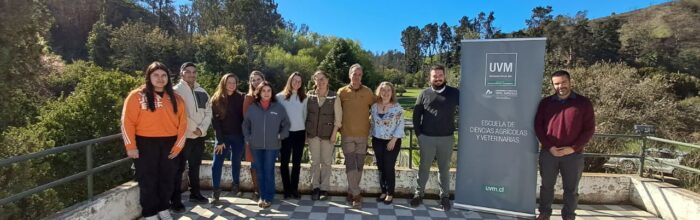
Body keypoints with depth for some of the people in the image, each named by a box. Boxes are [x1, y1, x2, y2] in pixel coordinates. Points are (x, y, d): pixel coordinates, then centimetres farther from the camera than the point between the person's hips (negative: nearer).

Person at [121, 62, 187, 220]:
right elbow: (127, 122, -6)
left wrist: (178, 145, -1)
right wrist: (131, 146, -10)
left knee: (167, 179, 13)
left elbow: (182, 122, 6)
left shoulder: (175, 99, 7)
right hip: (145, 145, -3)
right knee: (148, 181, 6)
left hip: (169, 144, 3)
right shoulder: (137, 96, -4)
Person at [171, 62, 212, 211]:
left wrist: (202, 128, -6)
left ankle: (195, 194, 31)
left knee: (195, 167, 18)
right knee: (178, 169, 0)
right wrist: (193, 129, -16)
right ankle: (175, 201, 8)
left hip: (199, 136, 6)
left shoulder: (202, 92, 11)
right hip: (183, 136, -6)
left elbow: (208, 112, 8)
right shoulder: (176, 91, -6)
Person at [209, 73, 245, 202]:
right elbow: (215, 121, -5)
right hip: (223, 136, -1)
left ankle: (236, 185, 25)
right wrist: (220, 140, -11)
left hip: (238, 136, 1)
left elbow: (243, 117, 4)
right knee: (217, 163, -5)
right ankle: (216, 190, 3)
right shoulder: (216, 99, -1)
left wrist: (245, 135, -4)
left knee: (236, 162, 9)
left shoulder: (240, 98, 3)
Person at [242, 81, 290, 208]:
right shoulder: (252, 108, 3)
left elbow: (286, 124, 7)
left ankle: (268, 197, 11)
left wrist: (281, 136, -4)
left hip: (272, 146, -2)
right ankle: (262, 196, 22)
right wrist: (248, 138, 4)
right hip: (256, 146, 2)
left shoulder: (279, 108, -1)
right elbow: (245, 124, 12)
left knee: (269, 172, -1)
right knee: (260, 171, 9)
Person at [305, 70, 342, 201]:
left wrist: (334, 134, -8)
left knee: (326, 161, 5)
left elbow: (338, 117, -4)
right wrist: (305, 132, 2)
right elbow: (305, 113, 4)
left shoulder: (334, 97, -5)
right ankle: (315, 187, 17)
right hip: (312, 133, 2)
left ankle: (324, 188, 15)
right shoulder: (310, 95, 0)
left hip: (328, 134, -1)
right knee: (314, 161, 7)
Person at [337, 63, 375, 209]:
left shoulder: (368, 92, 1)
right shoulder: (342, 92, 0)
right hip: (347, 134, -1)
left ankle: (351, 192, 21)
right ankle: (357, 194, 1)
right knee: (350, 165, -4)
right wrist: (339, 127, 5)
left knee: (359, 165, 7)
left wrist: (370, 124, 7)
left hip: (363, 134, 1)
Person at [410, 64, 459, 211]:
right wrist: (418, 133, -1)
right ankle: (419, 193, 24)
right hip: (426, 138, 0)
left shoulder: (454, 93, 1)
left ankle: (444, 196, 25)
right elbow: (416, 115, 4)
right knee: (424, 167, 11)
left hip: (446, 138, 0)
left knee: (444, 168, 12)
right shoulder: (424, 94, 2)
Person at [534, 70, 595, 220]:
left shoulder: (584, 103, 1)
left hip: (573, 154, -1)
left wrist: (573, 148, -12)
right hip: (548, 153, 1)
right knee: (547, 186, 11)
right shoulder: (546, 102, 5)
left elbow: (589, 129, -2)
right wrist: (549, 147, -9)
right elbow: (538, 126, 3)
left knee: (571, 189, 10)